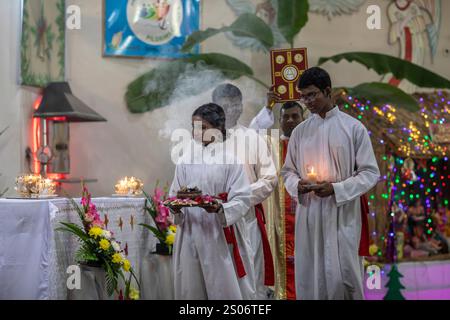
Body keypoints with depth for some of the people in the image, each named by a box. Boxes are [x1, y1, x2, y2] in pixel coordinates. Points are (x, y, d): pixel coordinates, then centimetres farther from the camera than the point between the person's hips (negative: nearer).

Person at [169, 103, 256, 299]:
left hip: (221, 235, -3)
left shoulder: (230, 160, -4)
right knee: (190, 290, 8)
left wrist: (220, 209, -24)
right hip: (190, 234, 4)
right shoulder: (185, 161, 7)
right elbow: (174, 195, 11)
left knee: (224, 288, 0)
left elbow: (243, 199, -7)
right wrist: (176, 208, -11)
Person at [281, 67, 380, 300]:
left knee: (343, 276, -3)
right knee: (309, 276, 7)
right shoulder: (300, 131, 9)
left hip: (342, 214, -3)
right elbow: (287, 171, 16)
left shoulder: (353, 127, -1)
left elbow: (370, 172, -2)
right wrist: (297, 185, -7)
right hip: (308, 214, 3)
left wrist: (336, 189, -15)